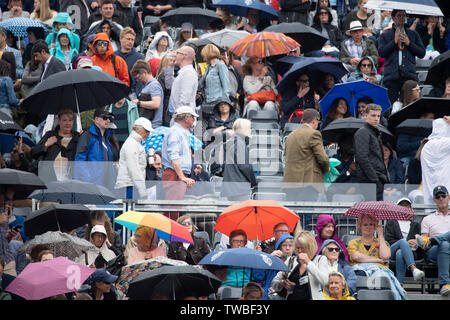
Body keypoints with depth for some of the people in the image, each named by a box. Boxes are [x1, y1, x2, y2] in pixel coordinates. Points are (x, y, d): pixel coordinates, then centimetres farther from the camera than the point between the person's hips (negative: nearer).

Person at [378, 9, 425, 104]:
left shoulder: (413, 34, 20)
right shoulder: (385, 36, 16)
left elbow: (422, 53, 13)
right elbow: (381, 53, 1)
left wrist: (409, 43, 0)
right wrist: (394, 41, -5)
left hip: (409, 75, 1)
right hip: (392, 76, -1)